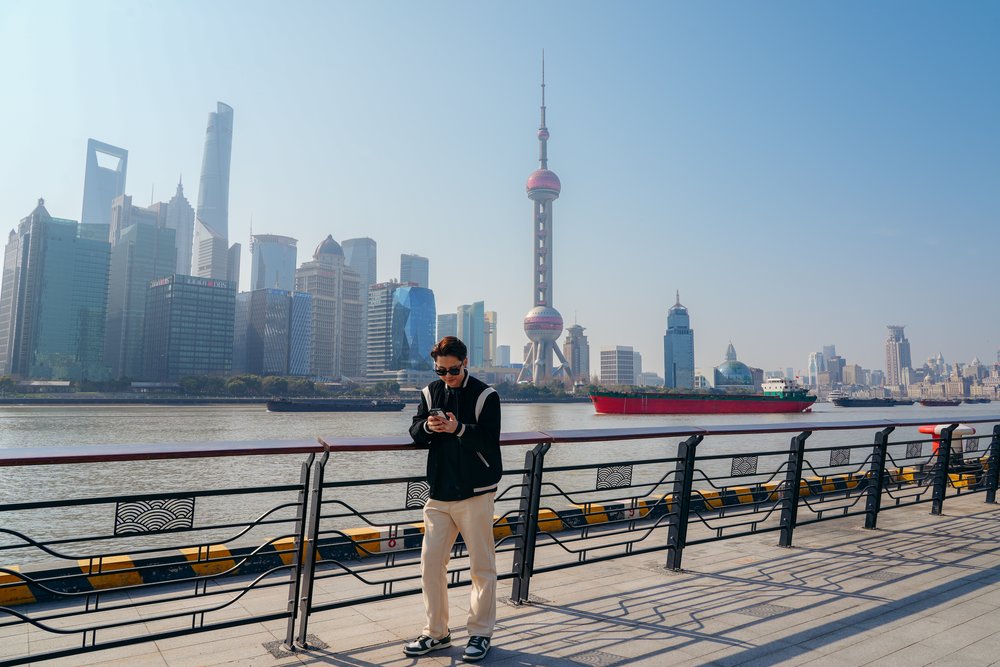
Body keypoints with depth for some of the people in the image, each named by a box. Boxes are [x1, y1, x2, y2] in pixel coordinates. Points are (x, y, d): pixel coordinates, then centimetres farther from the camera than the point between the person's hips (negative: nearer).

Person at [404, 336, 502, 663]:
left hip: (475, 492, -4)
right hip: (439, 492, 4)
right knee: (430, 563, 6)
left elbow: (489, 441, -14)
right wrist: (427, 426, -17)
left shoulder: (485, 395, -7)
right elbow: (415, 433, 5)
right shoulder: (430, 392, 8)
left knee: (482, 566, 7)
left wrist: (459, 429, -29)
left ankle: (480, 633, 24)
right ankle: (436, 632, 24)